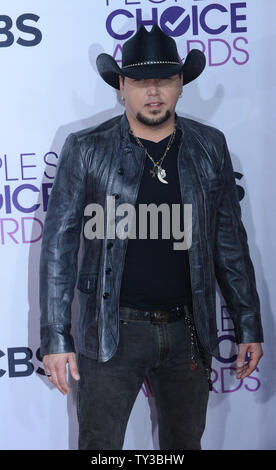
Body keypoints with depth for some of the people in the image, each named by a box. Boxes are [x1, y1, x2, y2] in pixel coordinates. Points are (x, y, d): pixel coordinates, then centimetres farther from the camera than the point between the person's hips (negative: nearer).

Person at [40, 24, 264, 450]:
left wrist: (249, 328, 7)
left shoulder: (210, 147, 2)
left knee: (186, 442, 18)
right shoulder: (86, 150, -5)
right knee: (100, 445, 9)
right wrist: (55, 339, -6)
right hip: (111, 334, -2)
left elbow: (230, 241, 7)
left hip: (189, 333, 3)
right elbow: (59, 244, -4)